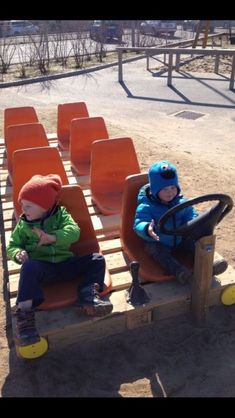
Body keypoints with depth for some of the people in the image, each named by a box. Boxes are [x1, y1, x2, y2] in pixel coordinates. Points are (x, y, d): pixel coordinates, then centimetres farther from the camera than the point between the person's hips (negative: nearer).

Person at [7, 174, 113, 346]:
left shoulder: (61, 215, 4)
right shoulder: (23, 224, 9)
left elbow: (74, 231, -13)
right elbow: (12, 245, 13)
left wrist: (52, 237, -30)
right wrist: (18, 253, -11)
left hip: (66, 263, 2)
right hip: (41, 267, -1)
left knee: (96, 259, -13)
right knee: (28, 267, -36)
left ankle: (88, 296, -26)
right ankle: (25, 312, -35)